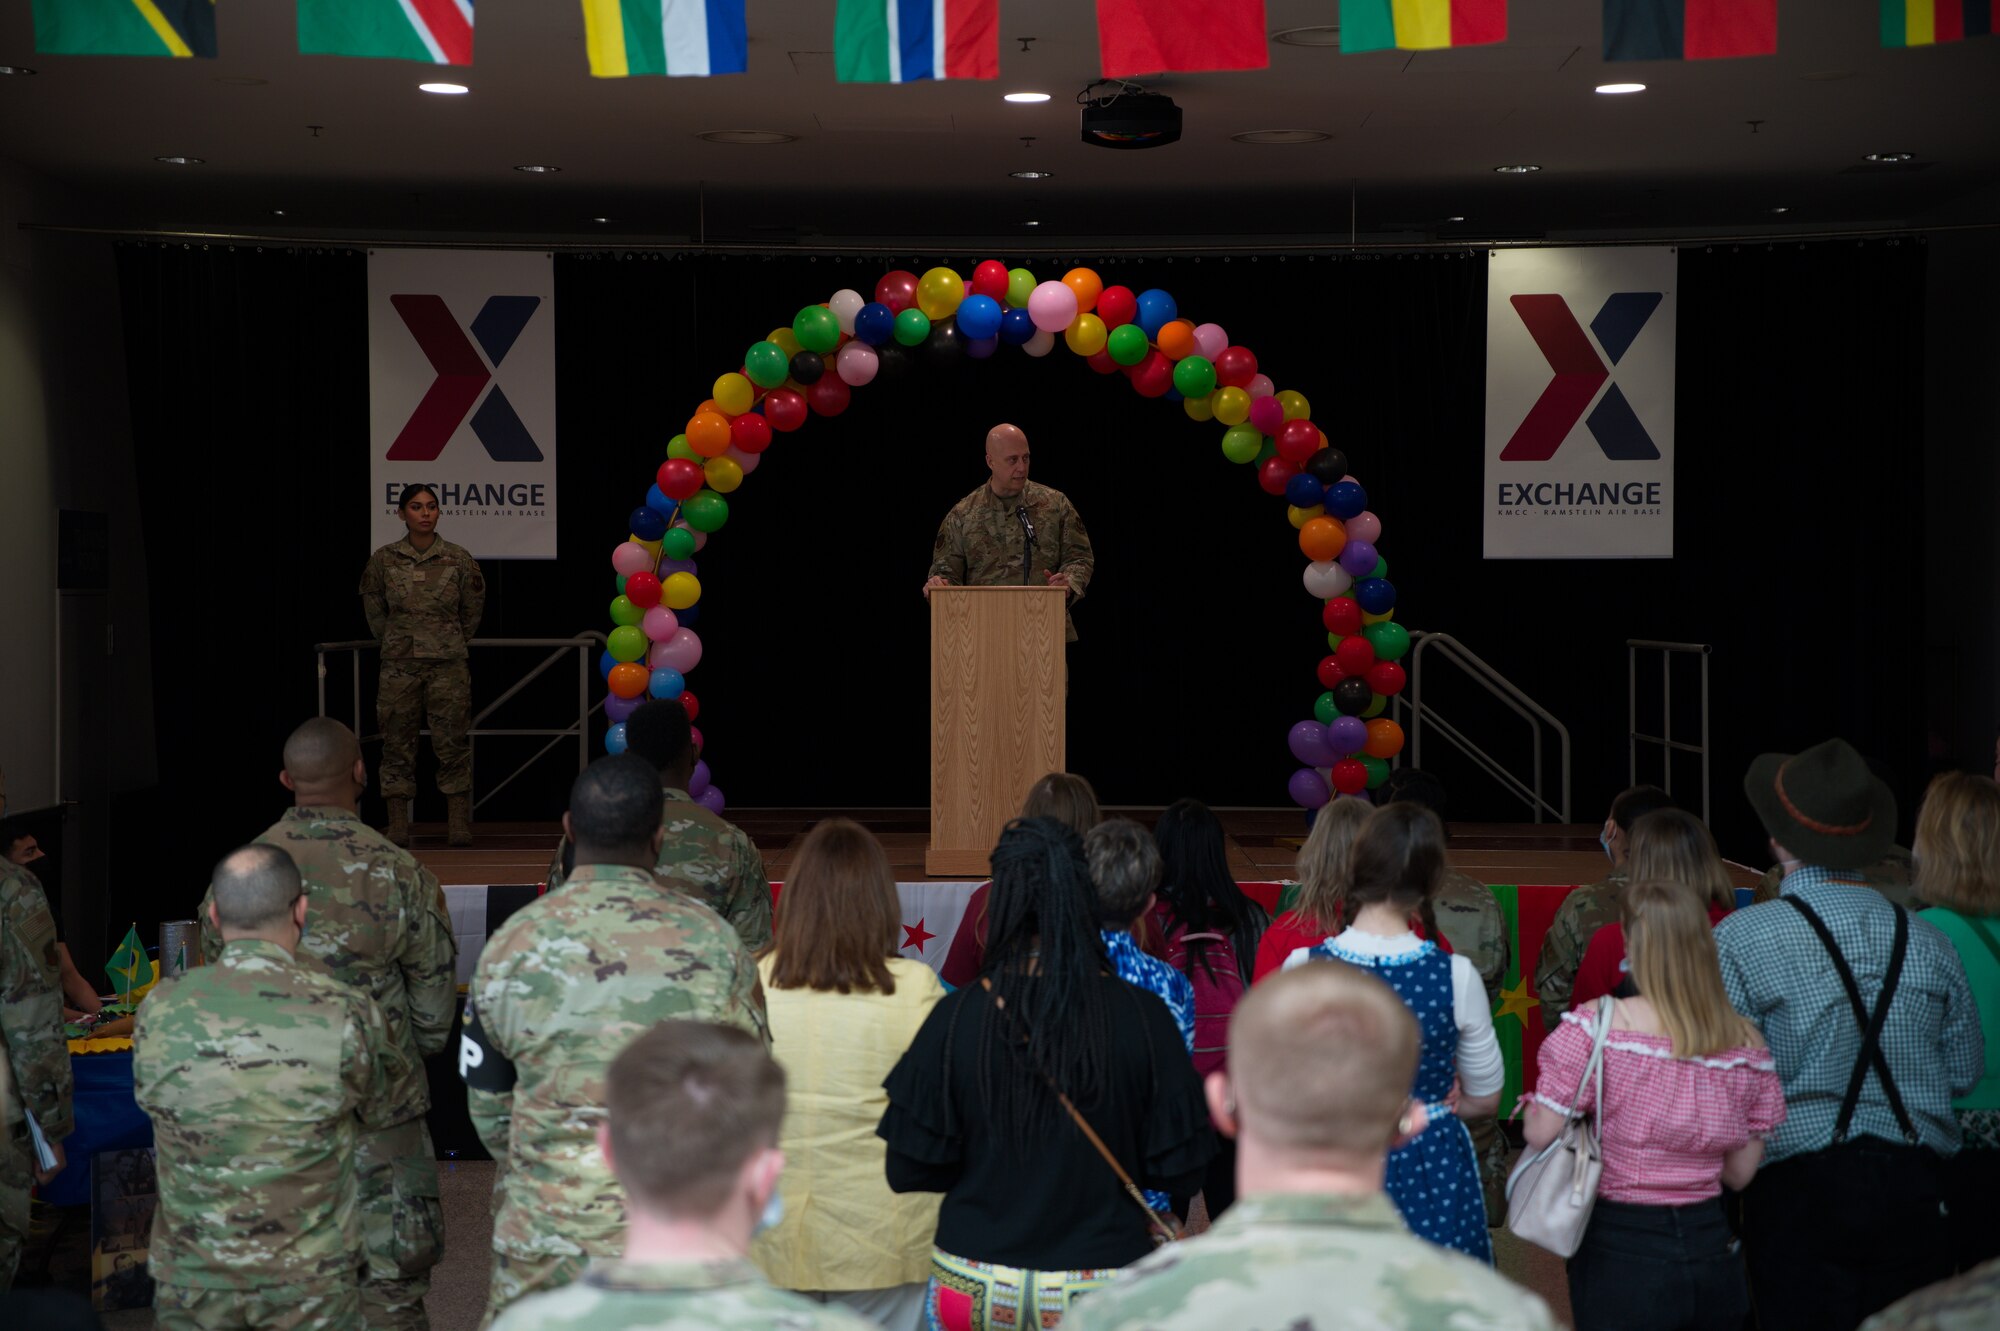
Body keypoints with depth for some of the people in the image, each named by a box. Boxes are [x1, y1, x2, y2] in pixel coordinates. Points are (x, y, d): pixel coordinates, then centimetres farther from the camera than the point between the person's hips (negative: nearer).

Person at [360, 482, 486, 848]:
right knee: (398, 745, 3)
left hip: (448, 664, -1)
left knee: (453, 744, -1)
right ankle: (398, 828, 8)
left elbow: (472, 610, 12)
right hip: (399, 665, 1)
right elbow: (374, 609, 15)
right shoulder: (383, 559, 2)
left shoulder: (458, 559, 0)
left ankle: (459, 827, 2)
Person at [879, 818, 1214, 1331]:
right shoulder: (1143, 1016, -12)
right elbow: (1180, 1173, -6)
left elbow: (909, 1170, -6)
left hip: (976, 1287, 1)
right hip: (1103, 1281, 0)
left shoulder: (955, 1017, -12)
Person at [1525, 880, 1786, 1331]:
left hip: (1622, 1255, -4)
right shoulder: (1747, 1045, -1)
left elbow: (1540, 1135, -13)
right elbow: (1740, 1172, 6)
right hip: (1714, 1251, 4)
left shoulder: (1594, 1028, -15)